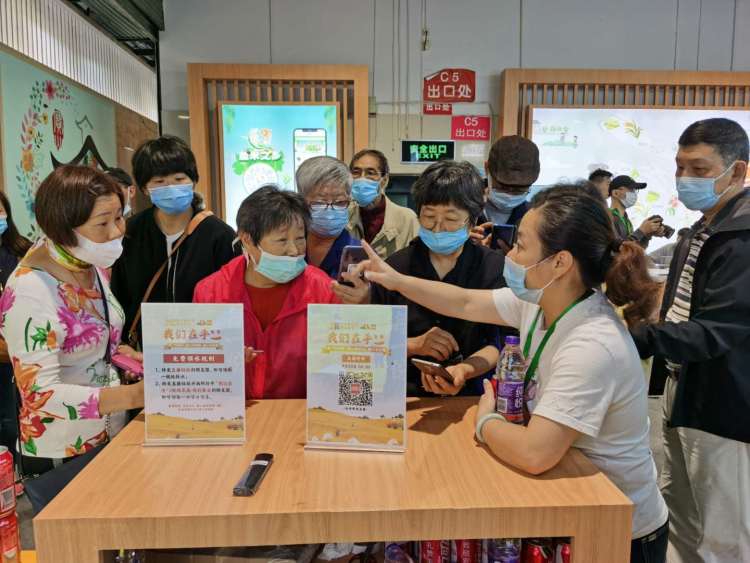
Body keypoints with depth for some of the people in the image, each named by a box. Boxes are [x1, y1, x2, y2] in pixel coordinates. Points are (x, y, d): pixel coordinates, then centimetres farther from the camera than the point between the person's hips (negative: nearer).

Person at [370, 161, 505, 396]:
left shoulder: (496, 268, 2)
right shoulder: (394, 267, 5)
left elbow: (499, 344, -4)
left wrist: (464, 370, -23)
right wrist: (415, 345, -11)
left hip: (471, 395, 0)